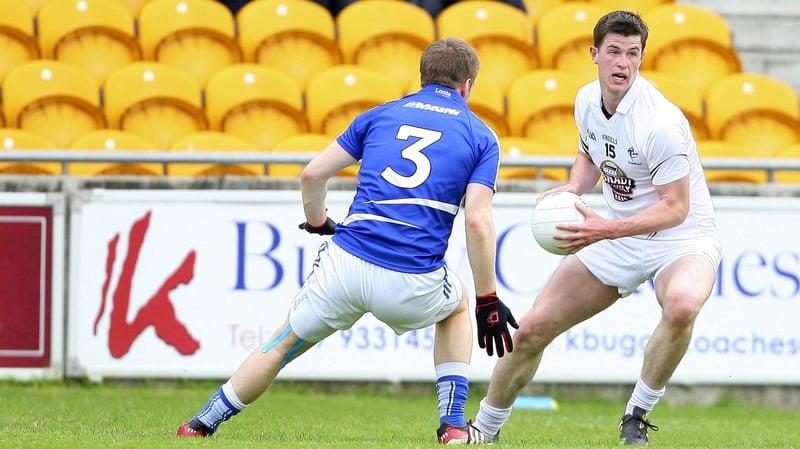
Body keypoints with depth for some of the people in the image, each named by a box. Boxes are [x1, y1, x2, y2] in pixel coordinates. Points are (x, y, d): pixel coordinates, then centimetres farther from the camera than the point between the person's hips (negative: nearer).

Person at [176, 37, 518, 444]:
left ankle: (199, 427, 24)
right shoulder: (480, 136, 9)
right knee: (458, 305, 34)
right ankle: (453, 425, 23)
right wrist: (488, 302, 1)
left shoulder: (381, 115, 17)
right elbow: (478, 221, -3)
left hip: (345, 263, 1)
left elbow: (313, 174, 13)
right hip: (413, 286, -1)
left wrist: (318, 224, 33)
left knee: (284, 344, 22)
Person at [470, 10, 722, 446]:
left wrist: (607, 230, -32)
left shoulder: (660, 122, -26)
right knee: (531, 329, 1)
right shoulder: (587, 100, -3)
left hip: (681, 236, -6)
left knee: (681, 306, -41)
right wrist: (573, 187, -3)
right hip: (617, 235, 6)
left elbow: (675, 207, -24)